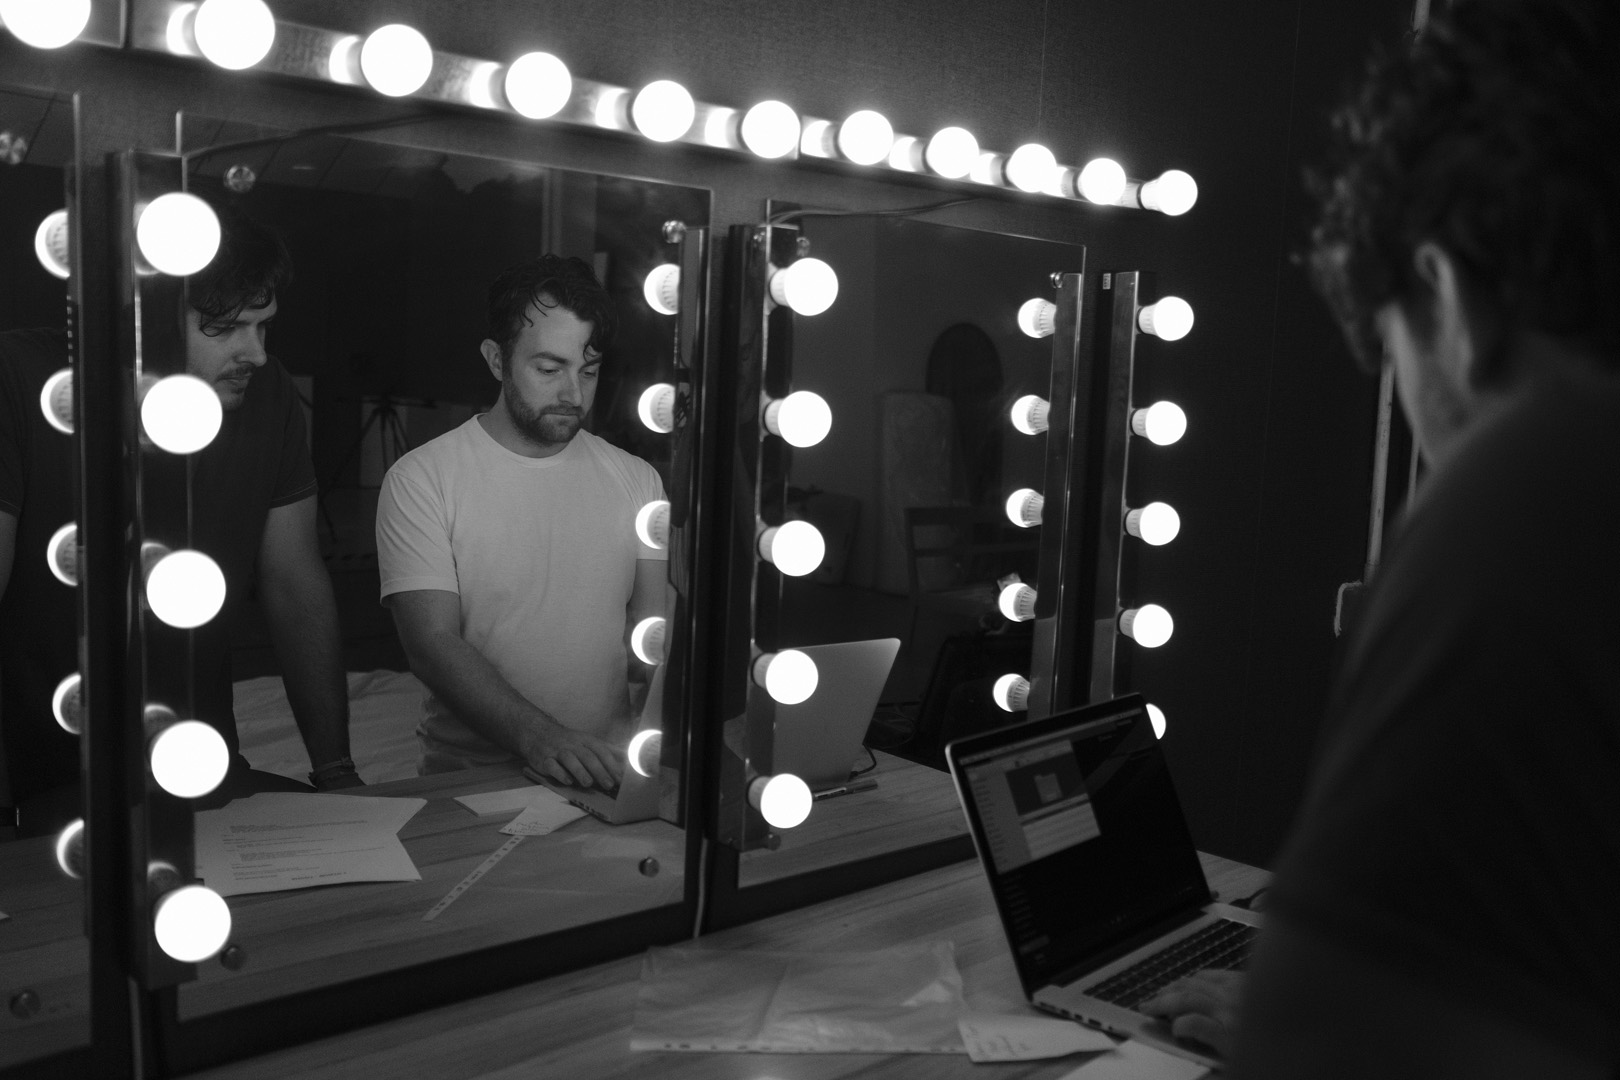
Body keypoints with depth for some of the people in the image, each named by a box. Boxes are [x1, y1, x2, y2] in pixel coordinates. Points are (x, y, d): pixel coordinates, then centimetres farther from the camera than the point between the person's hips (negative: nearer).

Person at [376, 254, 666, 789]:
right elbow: (432, 644, -9)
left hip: (608, 773, 3)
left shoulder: (635, 479, 11)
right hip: (468, 777, -3)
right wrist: (538, 736, -24)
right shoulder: (420, 479, -1)